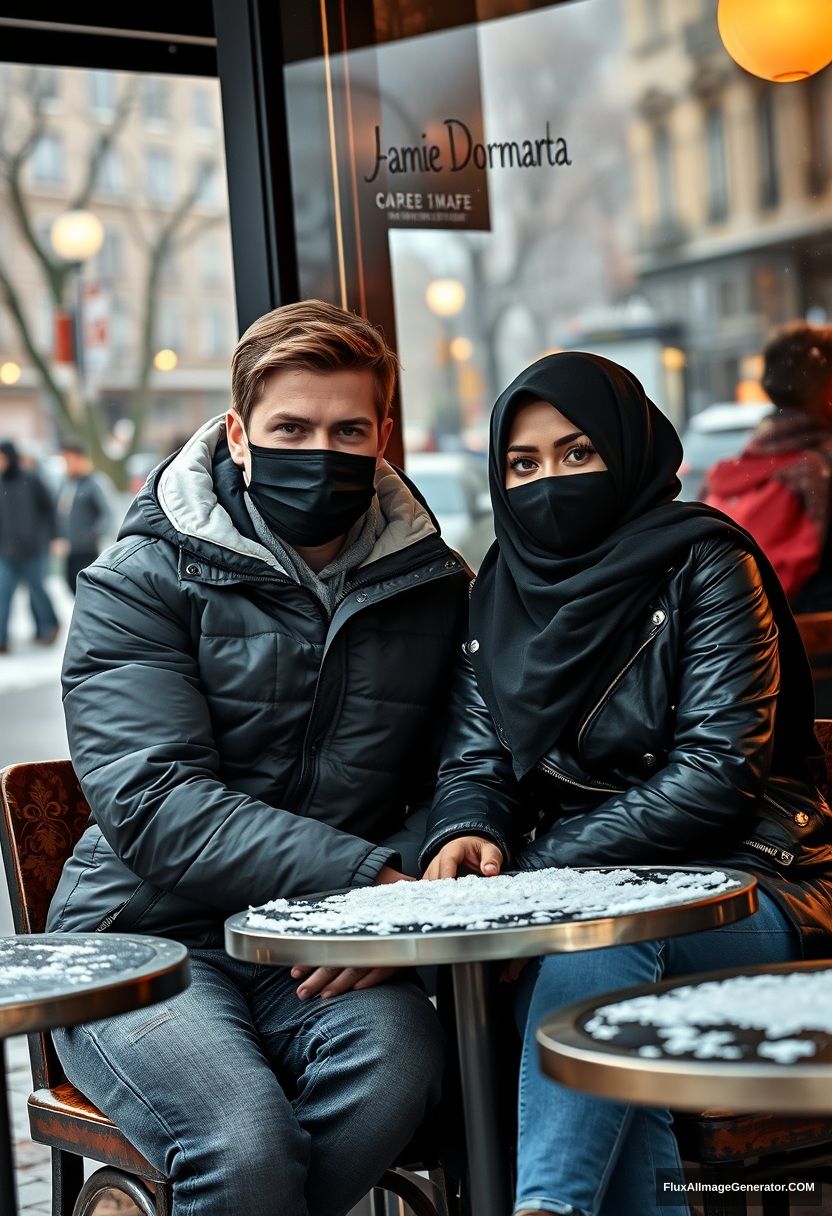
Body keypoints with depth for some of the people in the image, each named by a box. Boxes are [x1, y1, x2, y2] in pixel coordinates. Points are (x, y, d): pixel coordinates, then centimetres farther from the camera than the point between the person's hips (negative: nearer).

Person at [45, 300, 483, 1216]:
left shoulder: (435, 589, 10)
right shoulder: (140, 582, -3)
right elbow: (155, 804, -14)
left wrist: (406, 899, -15)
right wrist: (367, 879, -22)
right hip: (149, 941, -3)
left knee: (397, 1066, -30)